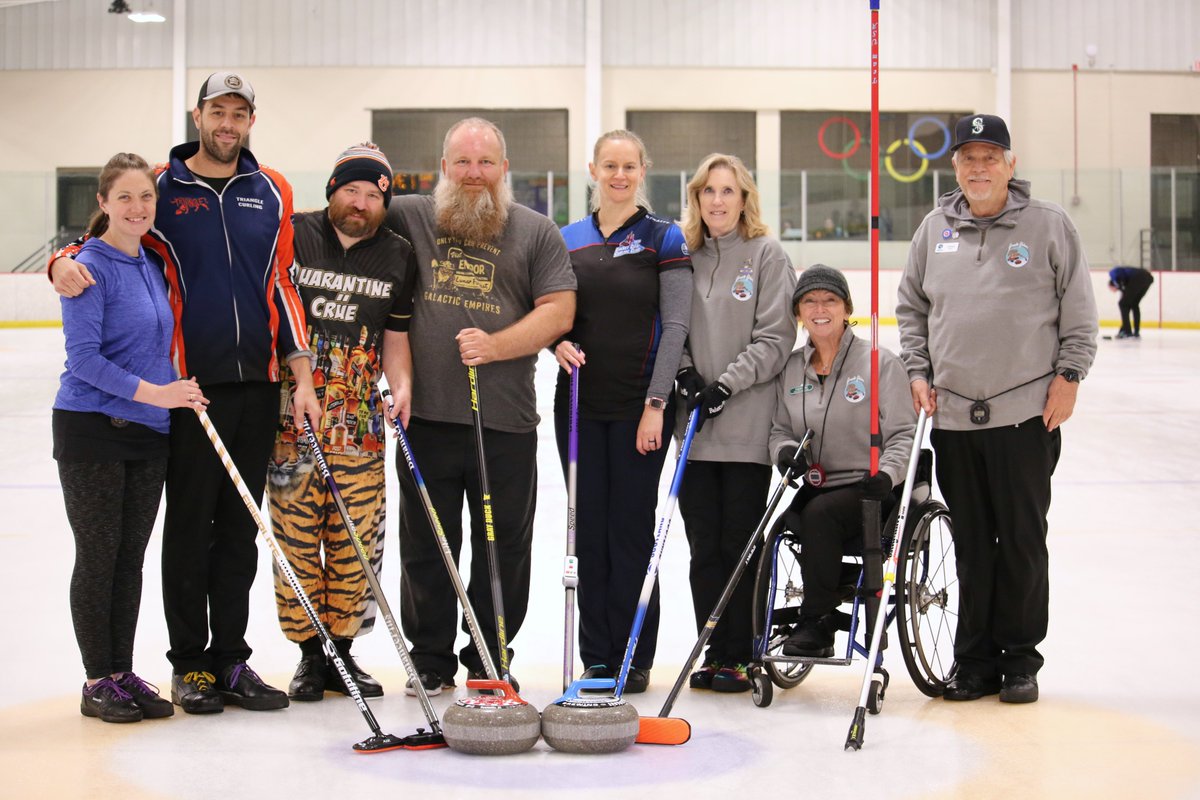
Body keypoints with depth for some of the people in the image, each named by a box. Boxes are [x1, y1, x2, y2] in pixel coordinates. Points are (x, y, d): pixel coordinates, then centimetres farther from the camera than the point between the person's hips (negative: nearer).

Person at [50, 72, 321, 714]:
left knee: (240, 529, 8)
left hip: (258, 385, 3)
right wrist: (64, 261, -16)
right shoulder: (160, 189, 1)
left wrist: (302, 376, 5)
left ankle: (231, 660, 17)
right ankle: (190, 665, 13)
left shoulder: (272, 192, 10)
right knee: (189, 527, 2)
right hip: (190, 387, -3)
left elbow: (282, 285, 11)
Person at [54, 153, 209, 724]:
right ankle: (98, 682, 10)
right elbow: (83, 358, -18)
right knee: (98, 556, 1)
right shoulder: (90, 268, -12)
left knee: (131, 558, 11)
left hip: (148, 432, 7)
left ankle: (124, 672, 20)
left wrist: (173, 391, 14)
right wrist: (151, 392, -21)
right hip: (91, 430, -7)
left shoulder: (152, 266, 11)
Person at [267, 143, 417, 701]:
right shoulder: (292, 237, 1)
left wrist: (401, 385, -3)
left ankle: (342, 651, 17)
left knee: (357, 539, 3)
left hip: (360, 422, 2)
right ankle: (310, 655, 13)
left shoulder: (397, 257, 8)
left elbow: (396, 336, 13)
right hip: (291, 415, -2)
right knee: (297, 535, 0)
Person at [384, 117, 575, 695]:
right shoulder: (411, 218, 10)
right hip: (425, 415, 1)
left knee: (504, 547, 5)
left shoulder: (536, 232, 7)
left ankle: (489, 662, 18)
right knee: (425, 545, 6)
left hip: (506, 420, 0)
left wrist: (494, 346, -11)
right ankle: (429, 661, 18)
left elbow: (558, 310, 1)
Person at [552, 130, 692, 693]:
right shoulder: (567, 239, 10)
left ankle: (634, 659, 10)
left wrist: (656, 403, -13)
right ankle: (596, 657, 15)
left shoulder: (664, 238, -1)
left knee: (632, 529, -1)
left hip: (640, 405, -4)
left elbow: (674, 325, -6)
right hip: (580, 403, 4)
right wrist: (558, 344, -9)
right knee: (588, 530, 6)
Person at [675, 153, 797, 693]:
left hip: (747, 423, -4)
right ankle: (713, 654, 14)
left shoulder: (767, 255, -1)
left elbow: (775, 337, -6)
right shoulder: (684, 256, 12)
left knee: (740, 543, -1)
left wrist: (727, 384, -14)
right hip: (694, 425, 4)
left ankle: (740, 657, 8)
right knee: (703, 545, 5)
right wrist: (684, 371, -4)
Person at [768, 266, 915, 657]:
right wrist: (785, 449, -9)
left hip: (870, 491, -3)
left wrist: (887, 474, -23)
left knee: (819, 513, -33)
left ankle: (815, 623, -22)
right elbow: (779, 429, 15)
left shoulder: (880, 362, -2)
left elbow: (903, 433, -4)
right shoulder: (790, 370, 12)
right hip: (815, 489, 4)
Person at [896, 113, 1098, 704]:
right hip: (952, 413, 3)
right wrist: (917, 370, 7)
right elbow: (911, 307, 17)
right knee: (971, 542, 8)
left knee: (1022, 539, 2)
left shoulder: (1048, 225, 0)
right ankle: (974, 661, 17)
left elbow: (1079, 311, 2)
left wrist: (1068, 374, -5)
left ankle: (1020, 659, 14)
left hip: (1028, 412, -3)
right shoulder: (935, 229, 10)